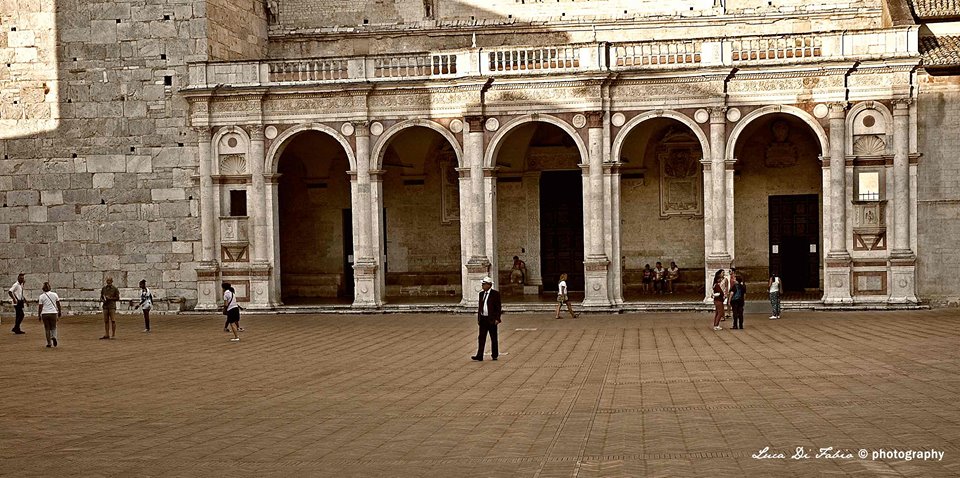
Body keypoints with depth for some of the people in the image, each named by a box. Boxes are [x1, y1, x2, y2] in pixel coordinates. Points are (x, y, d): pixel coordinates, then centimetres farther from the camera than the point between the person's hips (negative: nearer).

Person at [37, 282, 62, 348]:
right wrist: (59, 312, 21)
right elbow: (58, 304, 8)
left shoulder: (41, 296, -2)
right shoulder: (54, 295, 2)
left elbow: (40, 307, -3)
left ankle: (49, 343, 6)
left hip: (45, 313, -1)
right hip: (53, 313, 1)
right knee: (53, 327, 14)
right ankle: (54, 336, -15)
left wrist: (39, 315, 5)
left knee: (47, 328, 9)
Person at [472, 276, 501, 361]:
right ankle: (479, 356, -2)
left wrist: (497, 319, -13)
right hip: (483, 319, 5)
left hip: (491, 319, -5)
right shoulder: (481, 293, 12)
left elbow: (498, 307, -8)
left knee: (493, 338, 5)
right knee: (481, 338, 0)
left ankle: (494, 355, 16)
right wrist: (478, 319, 12)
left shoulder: (495, 293, -7)